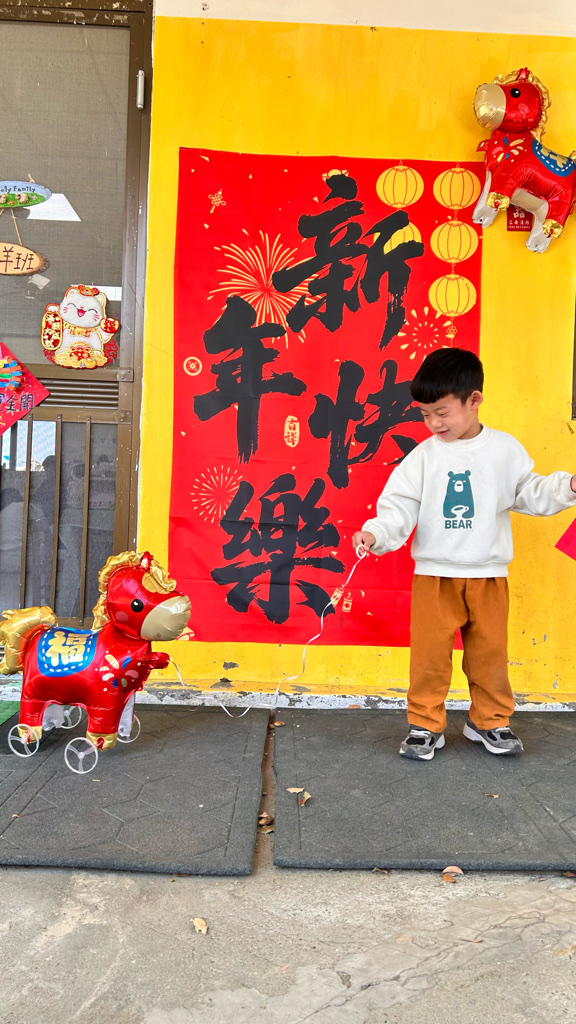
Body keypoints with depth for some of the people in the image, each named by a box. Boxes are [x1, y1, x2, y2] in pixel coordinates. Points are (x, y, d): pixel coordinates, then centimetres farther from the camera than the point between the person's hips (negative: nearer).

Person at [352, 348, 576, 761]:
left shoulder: (505, 449, 2)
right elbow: (400, 505, -8)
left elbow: (531, 493, 11)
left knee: (490, 652, 12)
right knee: (430, 653, 1)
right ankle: (425, 726, 17)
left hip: (488, 575, 2)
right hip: (434, 575, -1)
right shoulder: (424, 456, -3)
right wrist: (376, 533, -24)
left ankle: (490, 721, 31)